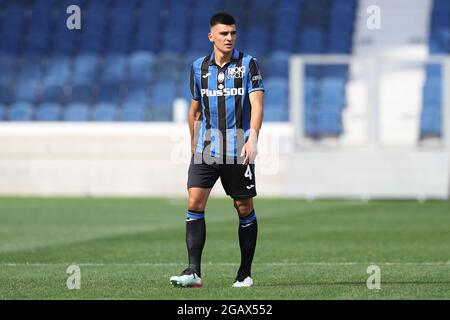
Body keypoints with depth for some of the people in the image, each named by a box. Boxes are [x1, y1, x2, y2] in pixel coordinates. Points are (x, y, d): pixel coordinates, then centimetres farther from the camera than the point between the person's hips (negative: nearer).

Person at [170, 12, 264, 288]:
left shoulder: (248, 64, -1)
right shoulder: (199, 67, 9)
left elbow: (256, 104, -9)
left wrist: (253, 137, -22)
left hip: (239, 150, -2)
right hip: (206, 149, 2)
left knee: (244, 208, 3)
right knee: (195, 203, -11)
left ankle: (245, 273, 14)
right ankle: (194, 272, -11)